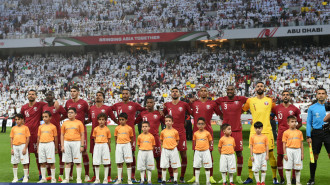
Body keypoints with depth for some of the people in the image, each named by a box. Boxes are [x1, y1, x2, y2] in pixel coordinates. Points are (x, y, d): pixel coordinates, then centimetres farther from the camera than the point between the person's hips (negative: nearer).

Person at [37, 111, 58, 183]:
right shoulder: (40, 127, 11)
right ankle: (43, 178, 16)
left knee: (51, 162, -2)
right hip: (41, 144, 4)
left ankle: (53, 178, 5)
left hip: (50, 144, -4)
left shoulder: (53, 127, 1)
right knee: (42, 162, 7)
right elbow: (38, 137, 14)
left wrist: (56, 148, 4)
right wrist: (37, 147, 11)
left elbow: (55, 138, 4)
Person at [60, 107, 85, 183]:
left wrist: (82, 145, -5)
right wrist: (62, 145, 3)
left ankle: (79, 179, 4)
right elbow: (62, 135, 11)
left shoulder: (79, 123, 3)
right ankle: (67, 178, 12)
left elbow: (82, 135, 2)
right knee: (67, 162, 6)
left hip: (76, 142, -2)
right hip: (67, 143, 3)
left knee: (78, 162, -2)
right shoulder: (65, 123, 10)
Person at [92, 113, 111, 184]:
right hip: (97, 146, 2)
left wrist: (109, 149, 8)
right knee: (96, 163, 2)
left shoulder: (107, 129, -1)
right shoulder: (95, 129, 4)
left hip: (105, 145, -2)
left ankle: (105, 179, 7)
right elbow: (94, 138, 13)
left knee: (106, 163, 0)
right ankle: (97, 179, 10)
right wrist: (97, 144, 5)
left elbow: (109, 140, 5)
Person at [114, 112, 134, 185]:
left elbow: (131, 138, 9)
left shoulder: (129, 128, 1)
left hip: (127, 145, -1)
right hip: (119, 145, 1)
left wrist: (130, 145, 4)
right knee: (119, 163, 4)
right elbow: (116, 138, 11)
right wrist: (117, 144, 3)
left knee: (128, 163, -1)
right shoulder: (117, 128, 4)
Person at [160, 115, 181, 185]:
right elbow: (161, 140, 14)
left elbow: (177, 141, 10)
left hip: (173, 150, -1)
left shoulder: (175, 131, -2)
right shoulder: (163, 132, 1)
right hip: (165, 150, 1)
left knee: (175, 166, 3)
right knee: (164, 166, 2)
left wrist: (173, 145, -3)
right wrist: (165, 145, 1)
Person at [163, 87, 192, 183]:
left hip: (181, 133, -2)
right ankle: (171, 177, 13)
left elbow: (192, 113, 12)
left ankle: (182, 177, 11)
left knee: (183, 155, -1)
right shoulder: (167, 105, 10)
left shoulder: (184, 104, 3)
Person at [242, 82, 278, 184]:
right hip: (254, 131, 0)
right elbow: (242, 110, 16)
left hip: (267, 131, 0)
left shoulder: (269, 100, 9)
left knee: (271, 154, 0)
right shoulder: (250, 101, 7)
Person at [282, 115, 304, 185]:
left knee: (298, 168, 6)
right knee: (288, 167, 1)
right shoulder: (286, 132, -1)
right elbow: (284, 144, 0)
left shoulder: (299, 132, 8)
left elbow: (301, 144, 10)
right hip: (289, 150, -2)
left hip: (297, 150, 2)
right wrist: (285, 154, -5)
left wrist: (302, 153, 7)